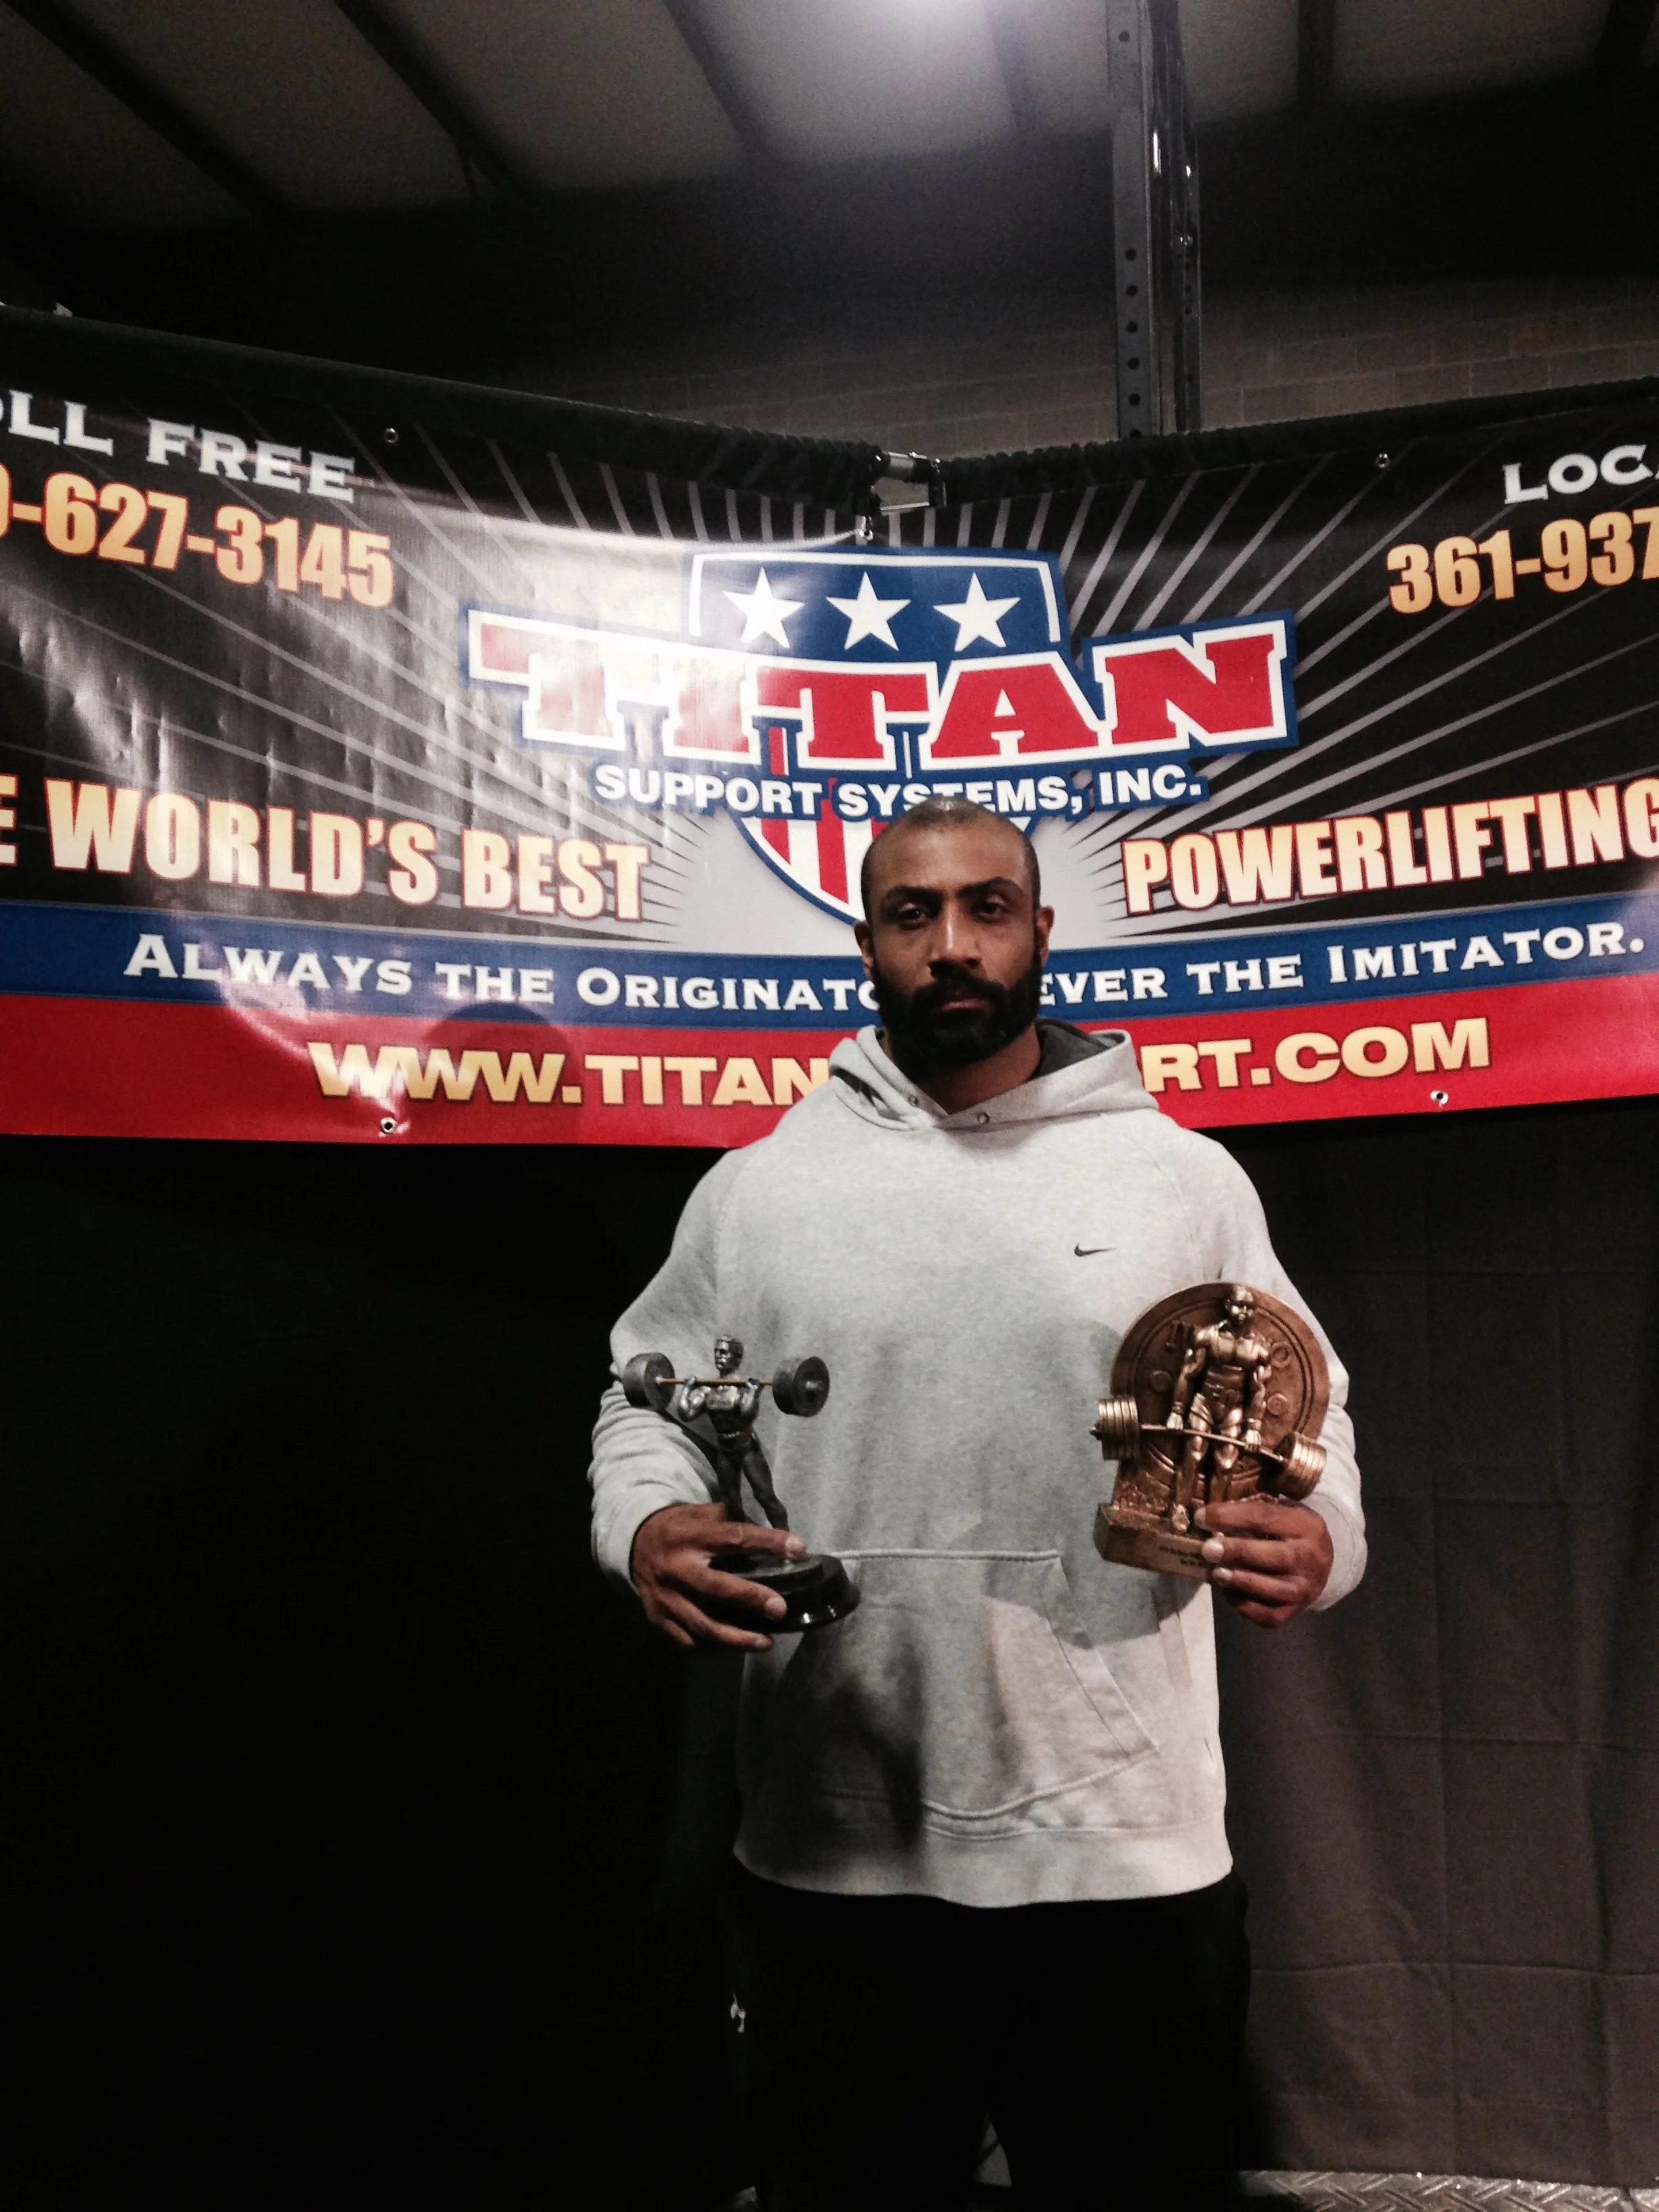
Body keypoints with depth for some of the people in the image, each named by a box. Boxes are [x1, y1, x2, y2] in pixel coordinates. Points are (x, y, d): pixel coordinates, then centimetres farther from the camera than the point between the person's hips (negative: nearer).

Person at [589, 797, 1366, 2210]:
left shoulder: (1187, 1178, 3)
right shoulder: (758, 1188, 5)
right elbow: (650, 1401, 11)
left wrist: (1316, 1539, -13)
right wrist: (648, 1525, -10)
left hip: (1131, 1850, 0)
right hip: (831, 1858, 1)